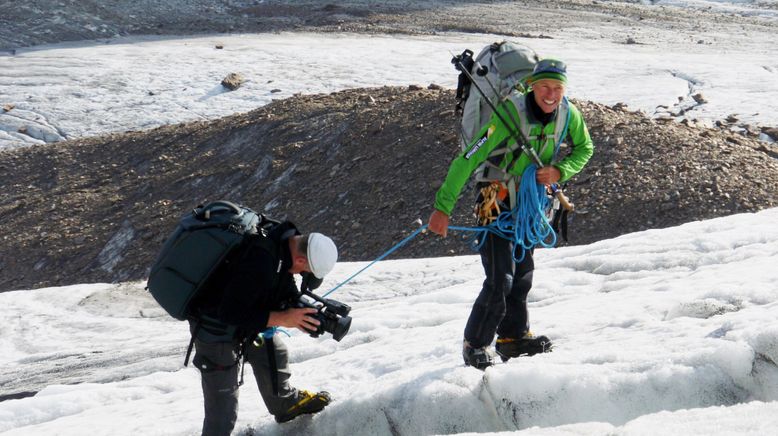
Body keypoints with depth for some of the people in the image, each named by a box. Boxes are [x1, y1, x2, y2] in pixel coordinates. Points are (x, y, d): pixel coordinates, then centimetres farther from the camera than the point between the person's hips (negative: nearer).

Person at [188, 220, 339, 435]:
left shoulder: (286, 239, -13)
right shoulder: (259, 264, -40)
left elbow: (284, 290, 4)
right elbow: (230, 312, -34)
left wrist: (302, 310, -14)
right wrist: (282, 318, -31)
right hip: (215, 329, -9)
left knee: (274, 353, 27)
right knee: (223, 410, -3)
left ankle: (286, 403, 54)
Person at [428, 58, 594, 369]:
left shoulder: (568, 115, -11)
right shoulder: (510, 113, -29)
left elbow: (584, 148, 8)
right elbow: (468, 159, -29)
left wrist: (559, 170, -14)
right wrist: (443, 207, -32)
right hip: (495, 201, -6)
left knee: (523, 272, 17)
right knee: (500, 280, -12)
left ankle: (513, 336, 34)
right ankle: (475, 344, 4)